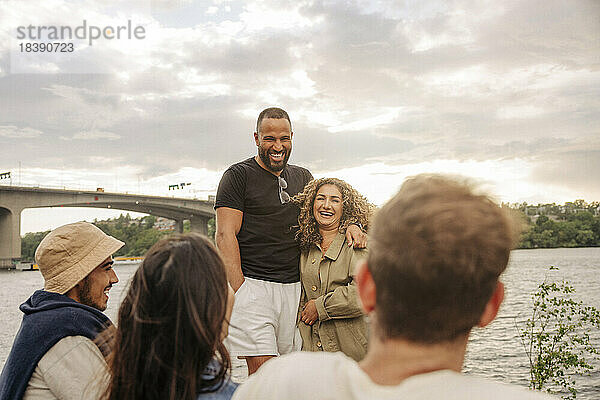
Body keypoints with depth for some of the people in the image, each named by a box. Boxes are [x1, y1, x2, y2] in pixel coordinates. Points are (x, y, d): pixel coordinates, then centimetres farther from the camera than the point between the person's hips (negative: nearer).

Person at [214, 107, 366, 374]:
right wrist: (239, 290, -16)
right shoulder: (238, 176, 0)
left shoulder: (302, 177, 16)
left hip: (294, 289, 5)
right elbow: (225, 235, -7)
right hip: (253, 285, -5)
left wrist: (350, 224, -1)